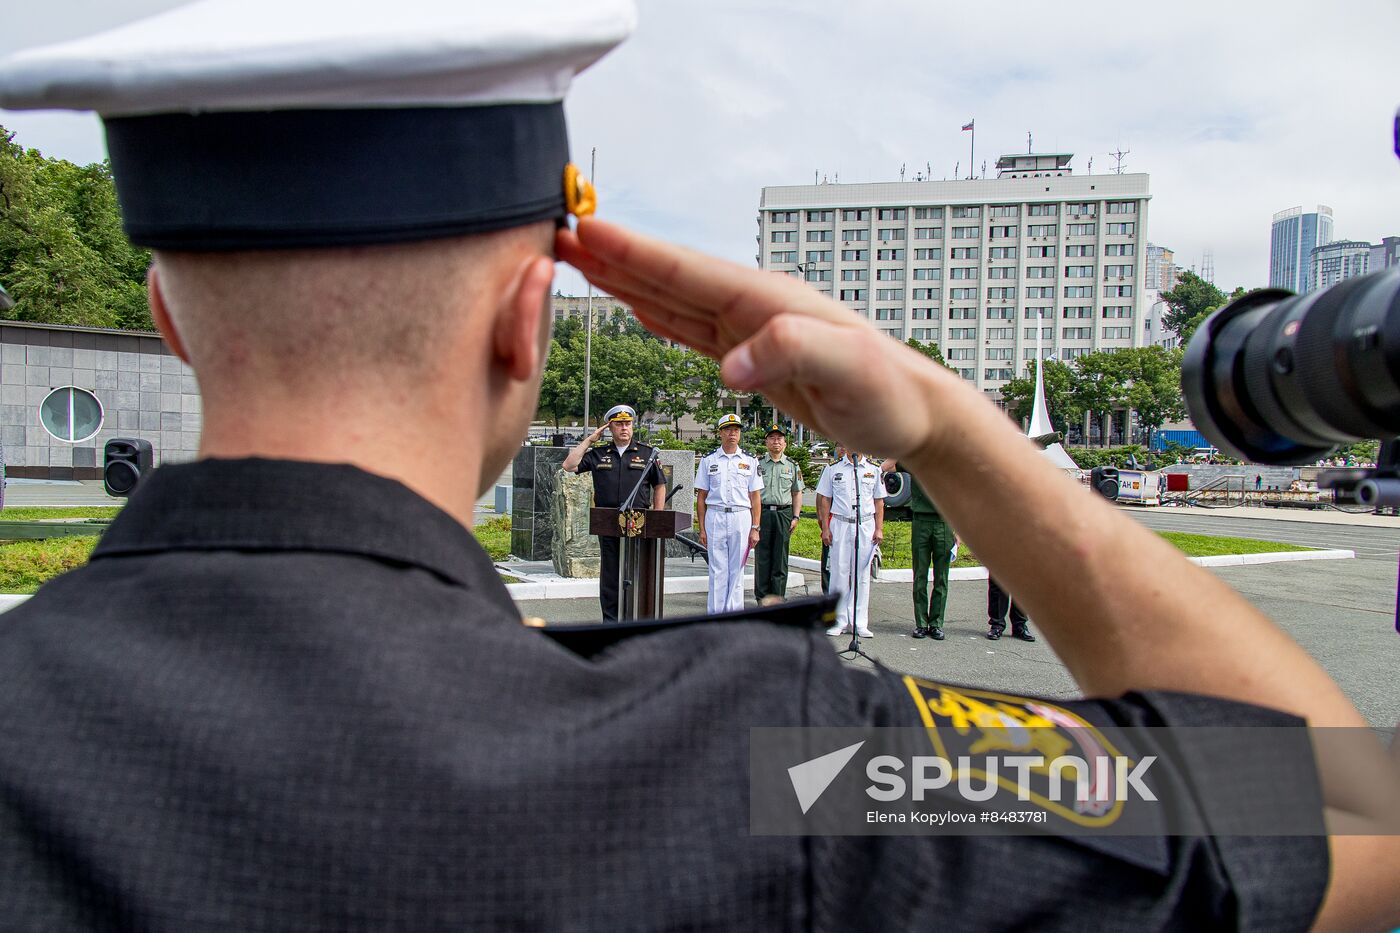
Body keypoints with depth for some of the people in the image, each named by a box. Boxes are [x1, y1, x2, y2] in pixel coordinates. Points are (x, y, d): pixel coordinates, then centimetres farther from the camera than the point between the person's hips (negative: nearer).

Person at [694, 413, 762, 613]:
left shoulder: (749, 461, 9)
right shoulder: (708, 460, 8)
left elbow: (755, 497, 8)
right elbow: (701, 496, 7)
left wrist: (755, 528, 0)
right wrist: (701, 529, 1)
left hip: (741, 517, 1)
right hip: (715, 517, 0)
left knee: (737, 569, 4)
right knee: (717, 569, 0)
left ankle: (734, 613, 9)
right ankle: (715, 614, 5)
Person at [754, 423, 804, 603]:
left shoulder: (792, 466, 11)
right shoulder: (758, 464, 7)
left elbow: (797, 493, 12)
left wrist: (795, 517, 3)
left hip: (784, 514, 1)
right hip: (762, 513, -1)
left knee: (780, 559, 2)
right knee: (762, 558, 0)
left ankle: (778, 599, 8)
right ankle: (762, 597, 8)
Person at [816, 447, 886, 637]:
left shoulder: (874, 470, 8)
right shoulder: (834, 469, 5)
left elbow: (879, 501, 10)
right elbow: (824, 499, 6)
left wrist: (879, 529, 2)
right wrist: (825, 528, -1)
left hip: (866, 525, 1)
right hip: (840, 524, -1)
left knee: (862, 575, 3)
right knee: (839, 573, -1)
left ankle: (860, 623, 8)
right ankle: (839, 621, 7)